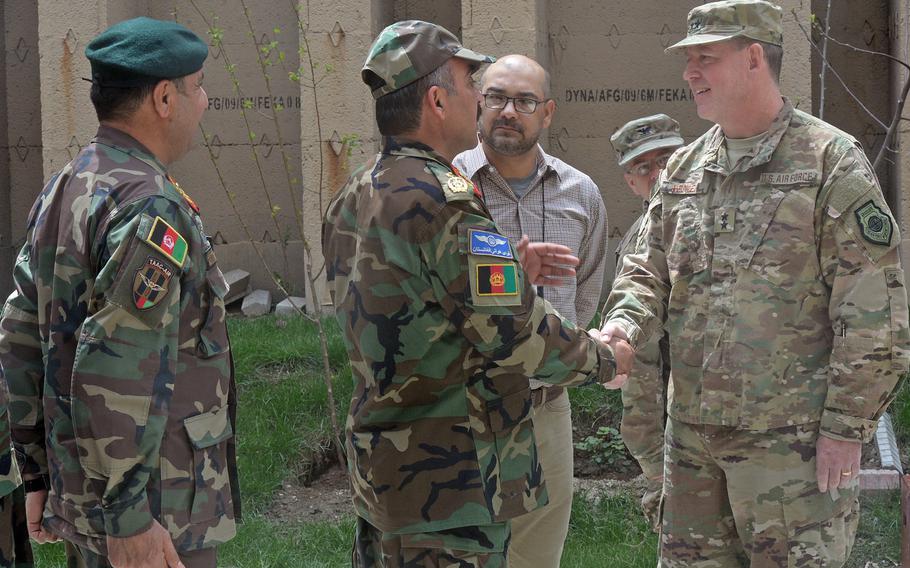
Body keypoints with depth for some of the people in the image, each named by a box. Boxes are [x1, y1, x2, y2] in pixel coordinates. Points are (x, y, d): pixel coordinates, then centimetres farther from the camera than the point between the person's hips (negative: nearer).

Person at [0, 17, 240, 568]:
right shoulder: (150, 207, -20)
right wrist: (127, 518, -22)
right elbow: (115, 372, -27)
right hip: (156, 514, -9)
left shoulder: (61, 192, 9)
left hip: (78, 498, 9)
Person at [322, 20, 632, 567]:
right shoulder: (442, 200, -21)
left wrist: (506, 268, 12)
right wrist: (606, 359, -3)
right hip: (449, 481, -10)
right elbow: (518, 336, -20)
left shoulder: (355, 198, 9)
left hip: (378, 461, 10)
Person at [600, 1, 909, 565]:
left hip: (790, 438, -6)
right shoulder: (683, 168, 13)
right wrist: (625, 324, -6)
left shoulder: (832, 161, -6)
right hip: (692, 432, 6)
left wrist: (847, 427, -12)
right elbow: (649, 268, 17)